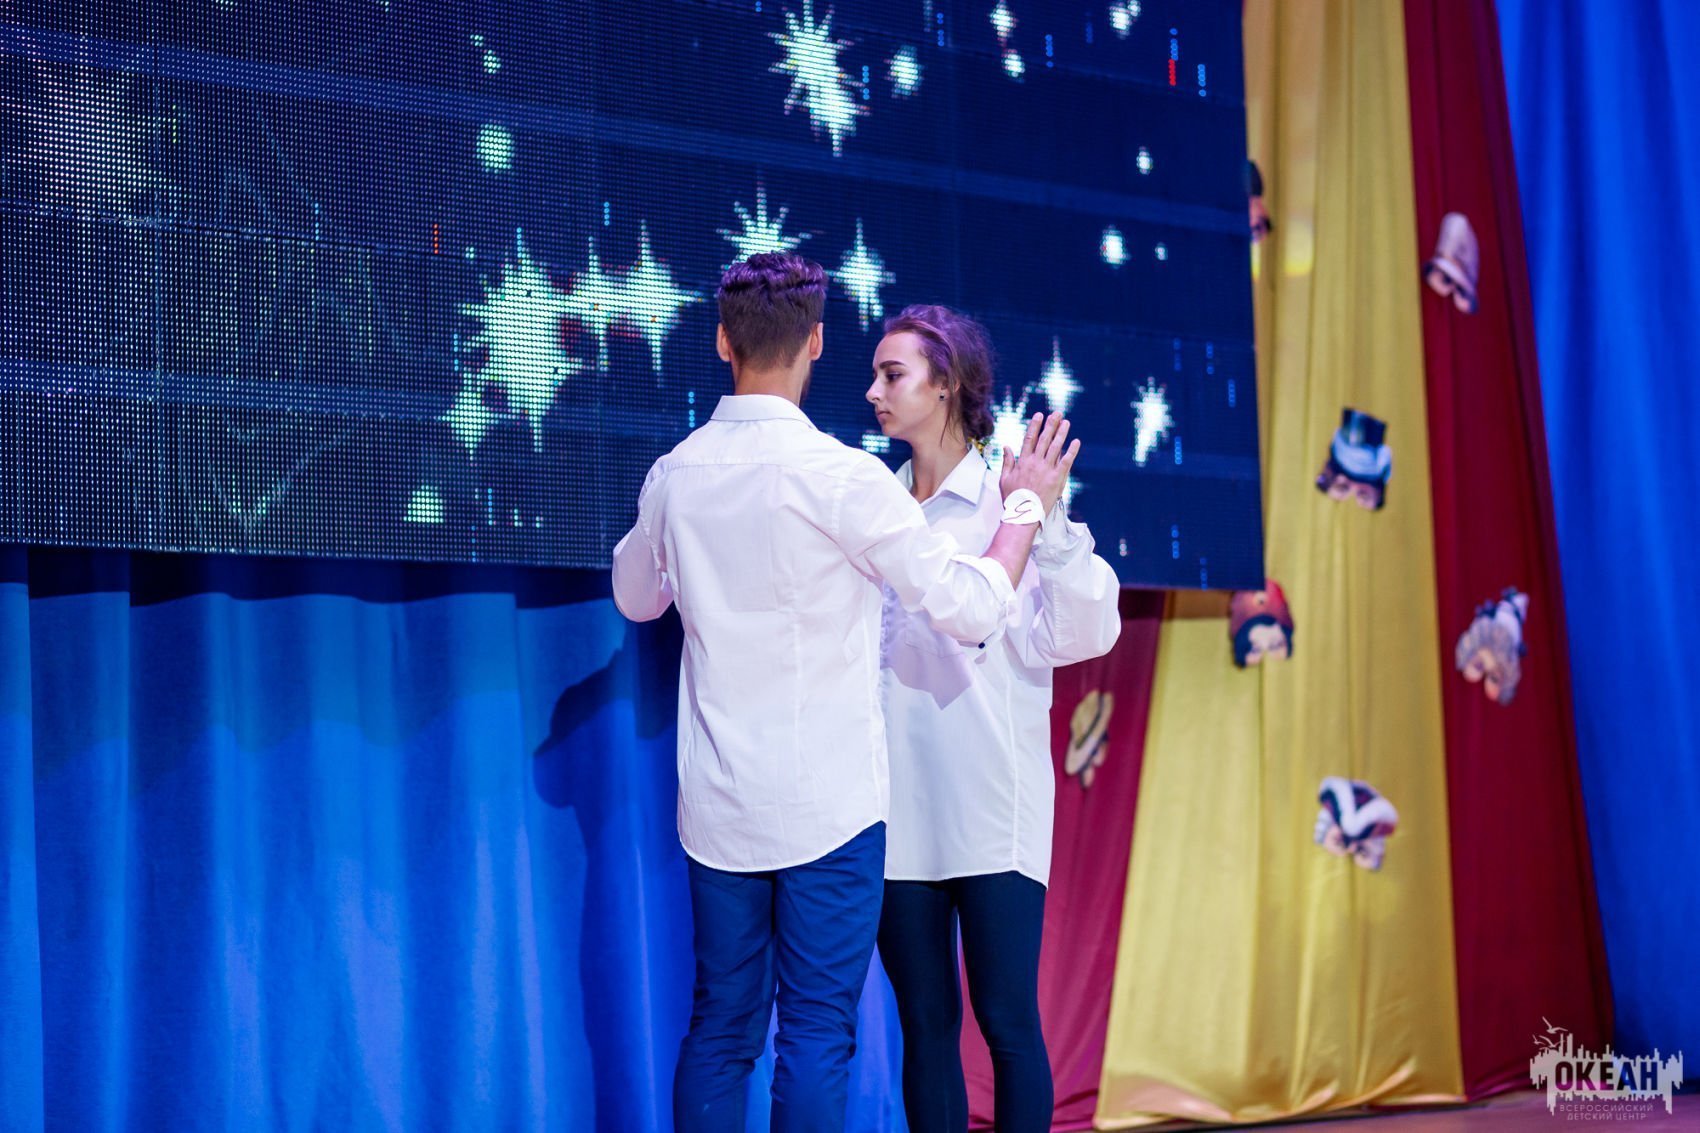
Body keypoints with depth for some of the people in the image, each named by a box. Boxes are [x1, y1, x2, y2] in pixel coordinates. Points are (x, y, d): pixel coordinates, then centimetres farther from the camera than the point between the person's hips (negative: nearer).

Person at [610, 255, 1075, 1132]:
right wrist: (1026, 507, 3)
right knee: (816, 1035, 1)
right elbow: (971, 609, -12)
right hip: (828, 805, -5)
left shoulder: (674, 476, 3)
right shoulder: (840, 478, -14)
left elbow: (635, 598, 22)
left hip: (717, 808, 5)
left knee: (720, 1030, 12)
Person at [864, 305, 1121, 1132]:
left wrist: (1049, 526, -21)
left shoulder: (1012, 500, -3)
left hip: (990, 807, -4)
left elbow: (1074, 636, -12)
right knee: (925, 1025, 9)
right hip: (898, 810, 4)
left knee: (1007, 1020, -2)